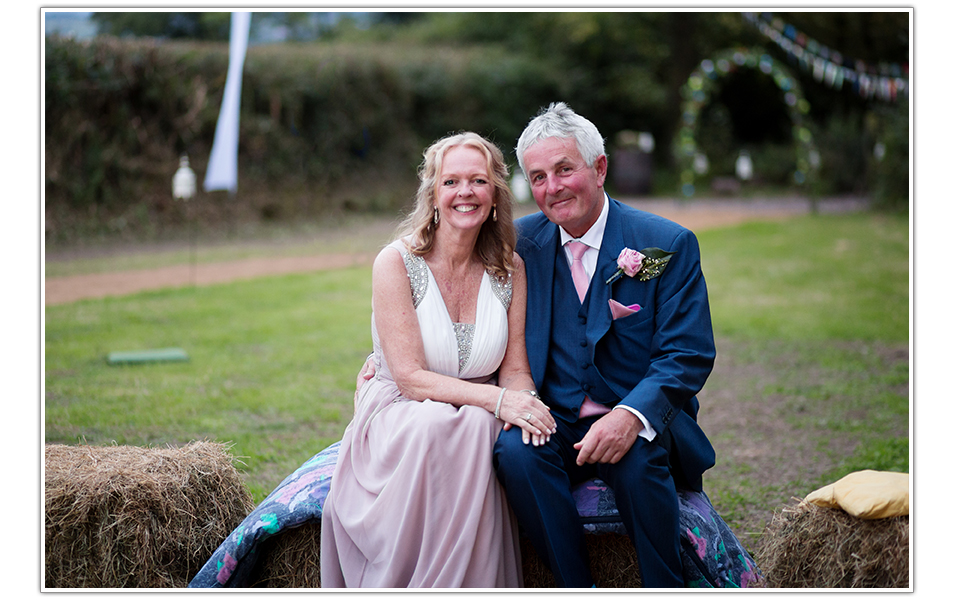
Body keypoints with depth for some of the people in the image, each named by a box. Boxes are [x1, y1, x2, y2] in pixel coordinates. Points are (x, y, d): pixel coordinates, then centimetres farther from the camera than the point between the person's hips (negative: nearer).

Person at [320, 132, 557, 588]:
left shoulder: (510, 269, 3)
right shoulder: (396, 263, -8)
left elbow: (516, 370, 5)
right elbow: (410, 377, -14)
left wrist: (523, 401, -21)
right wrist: (496, 398, -27)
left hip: (477, 422, 3)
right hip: (398, 419, -2)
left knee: (476, 428, -33)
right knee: (437, 428, -37)